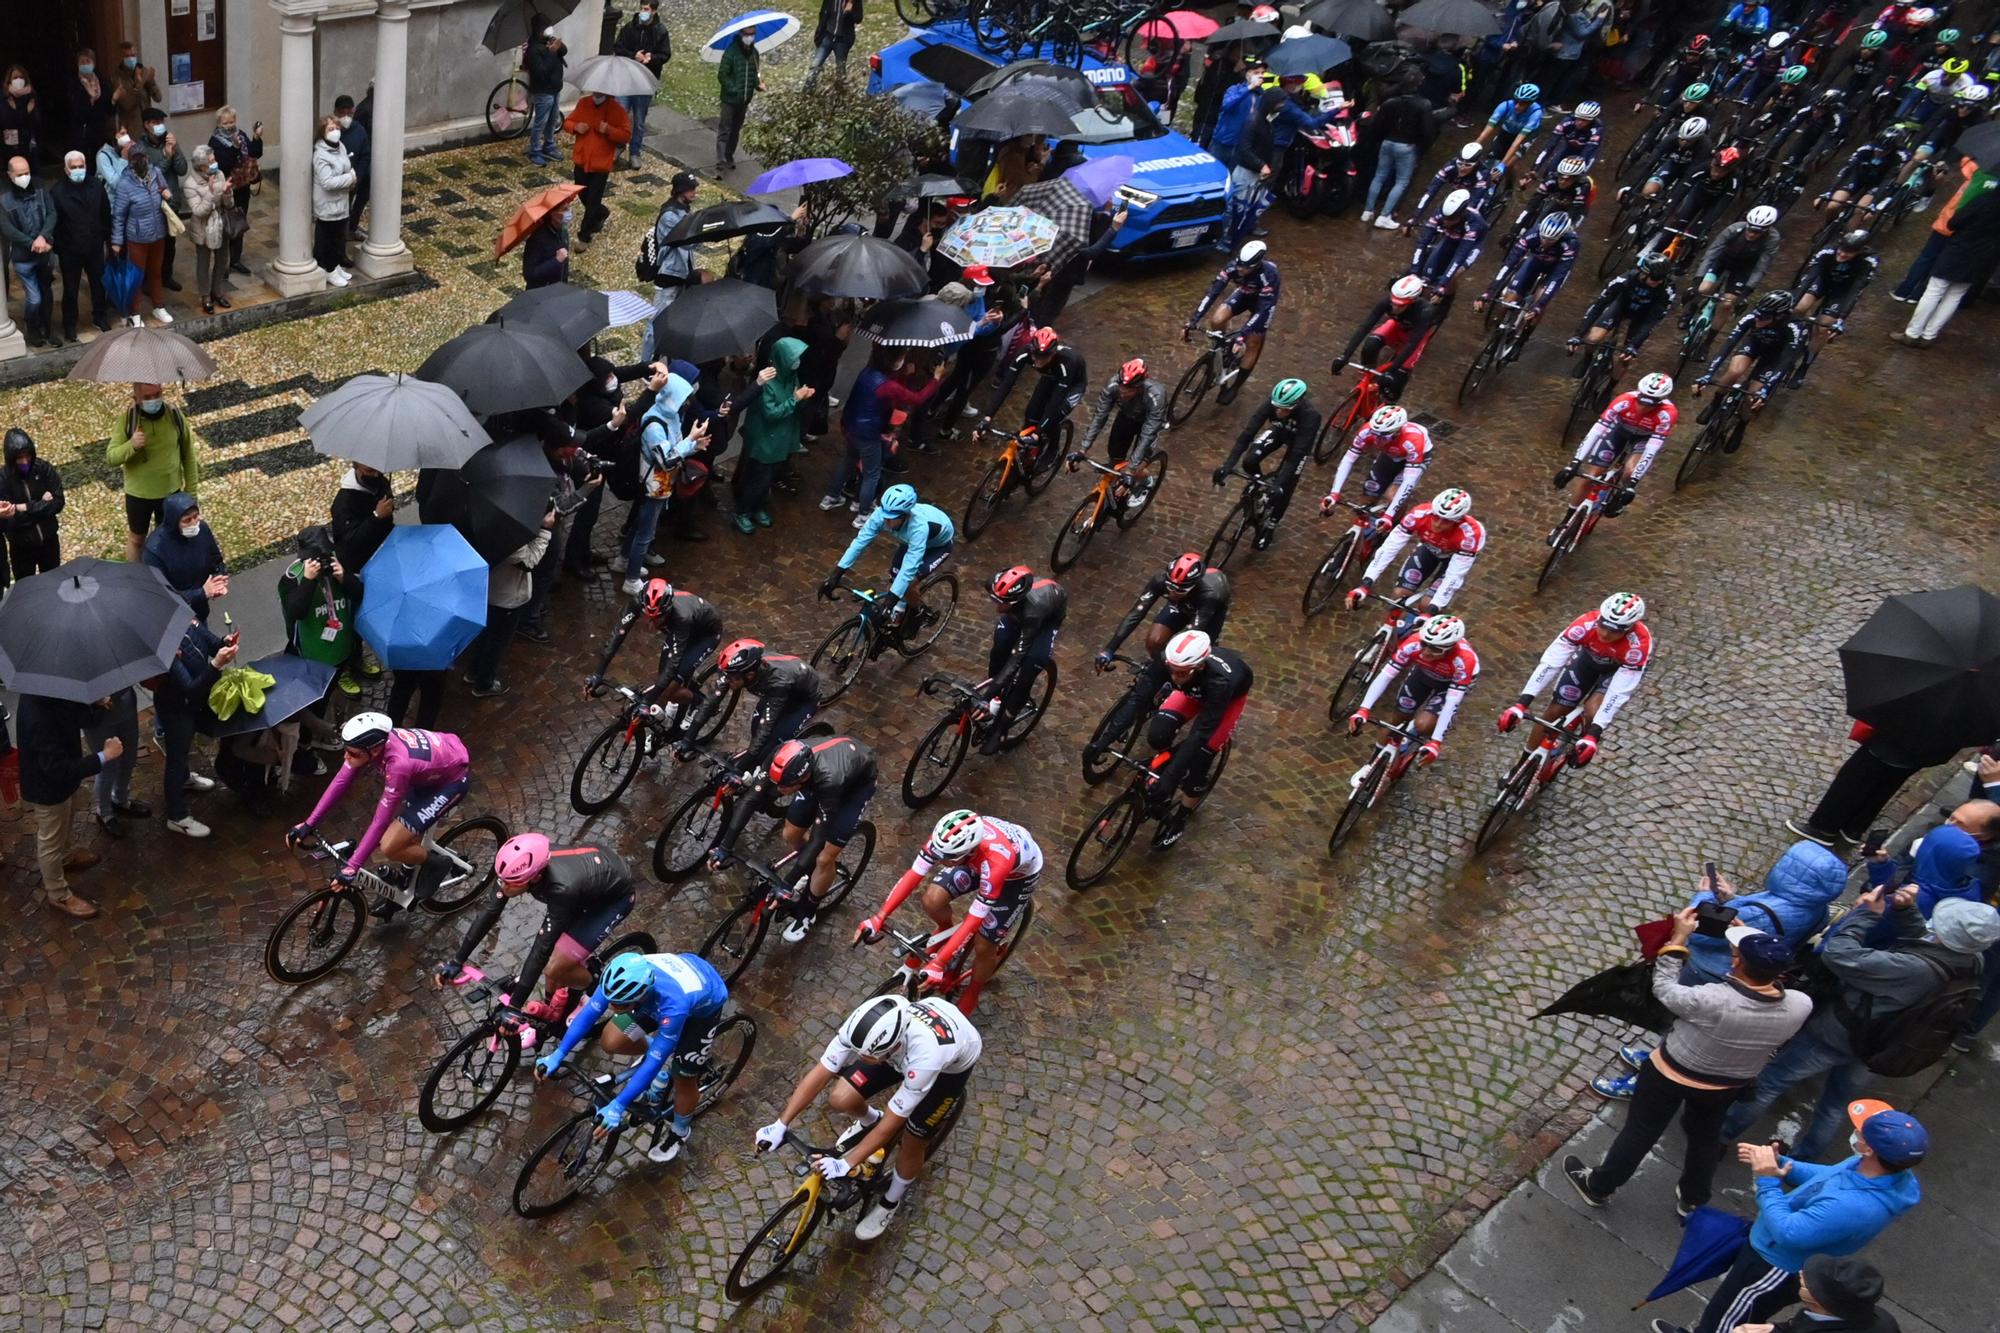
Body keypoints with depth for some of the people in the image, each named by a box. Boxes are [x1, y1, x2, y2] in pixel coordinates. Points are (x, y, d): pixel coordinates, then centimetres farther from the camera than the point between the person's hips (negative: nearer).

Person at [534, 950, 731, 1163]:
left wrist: (617, 1106, -36)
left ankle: (680, 1130, 30)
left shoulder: (673, 1005, -45)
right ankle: (663, 1052, 24)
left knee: (683, 1078, -2)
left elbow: (655, 1061, -36)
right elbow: (590, 1011, -18)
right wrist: (558, 1054, -20)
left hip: (705, 1001, -5)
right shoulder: (623, 978, -33)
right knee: (611, 1042, -5)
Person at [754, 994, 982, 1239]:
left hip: (953, 1059, -4)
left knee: (911, 1142, -4)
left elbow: (890, 1124, -33)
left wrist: (846, 1164, -30)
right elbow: (820, 1073, -24)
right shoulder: (865, 1025, -34)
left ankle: (891, 1201, 28)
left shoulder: (924, 1057, -45)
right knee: (841, 1099, -8)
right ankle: (869, 1123, 28)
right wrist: (781, 1124, -25)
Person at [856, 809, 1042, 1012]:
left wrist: (938, 963, -39)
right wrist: (879, 917, -30)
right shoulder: (947, 837, -34)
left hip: (1021, 872, -4)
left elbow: (974, 919, -40)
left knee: (983, 945, -7)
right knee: (932, 900, -15)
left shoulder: (995, 862, -46)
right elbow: (914, 873, -25)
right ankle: (947, 932, 19)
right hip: (979, 858, 4)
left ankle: (971, 995, 24)